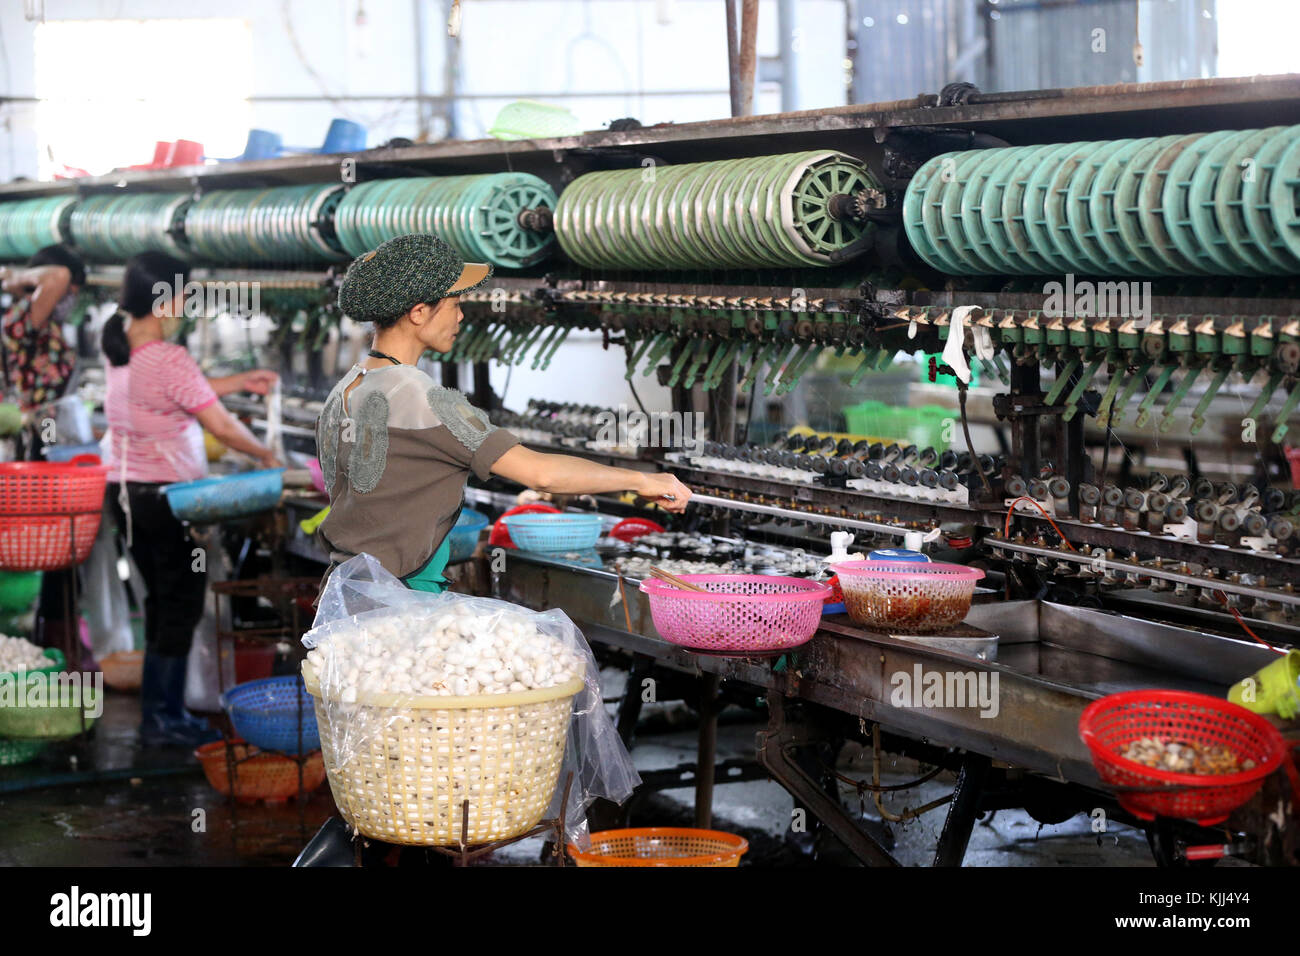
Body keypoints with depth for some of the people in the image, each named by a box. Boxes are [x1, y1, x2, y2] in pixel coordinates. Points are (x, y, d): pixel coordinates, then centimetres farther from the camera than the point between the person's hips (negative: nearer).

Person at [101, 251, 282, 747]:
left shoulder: (119, 348, 7)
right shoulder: (169, 359, -20)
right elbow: (221, 426, -16)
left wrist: (243, 381, 18)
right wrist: (266, 455, -1)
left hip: (125, 487, 9)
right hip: (166, 492, -9)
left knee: (161, 599, 16)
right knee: (182, 604, 1)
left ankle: (155, 712, 21)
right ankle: (165, 717, 5)